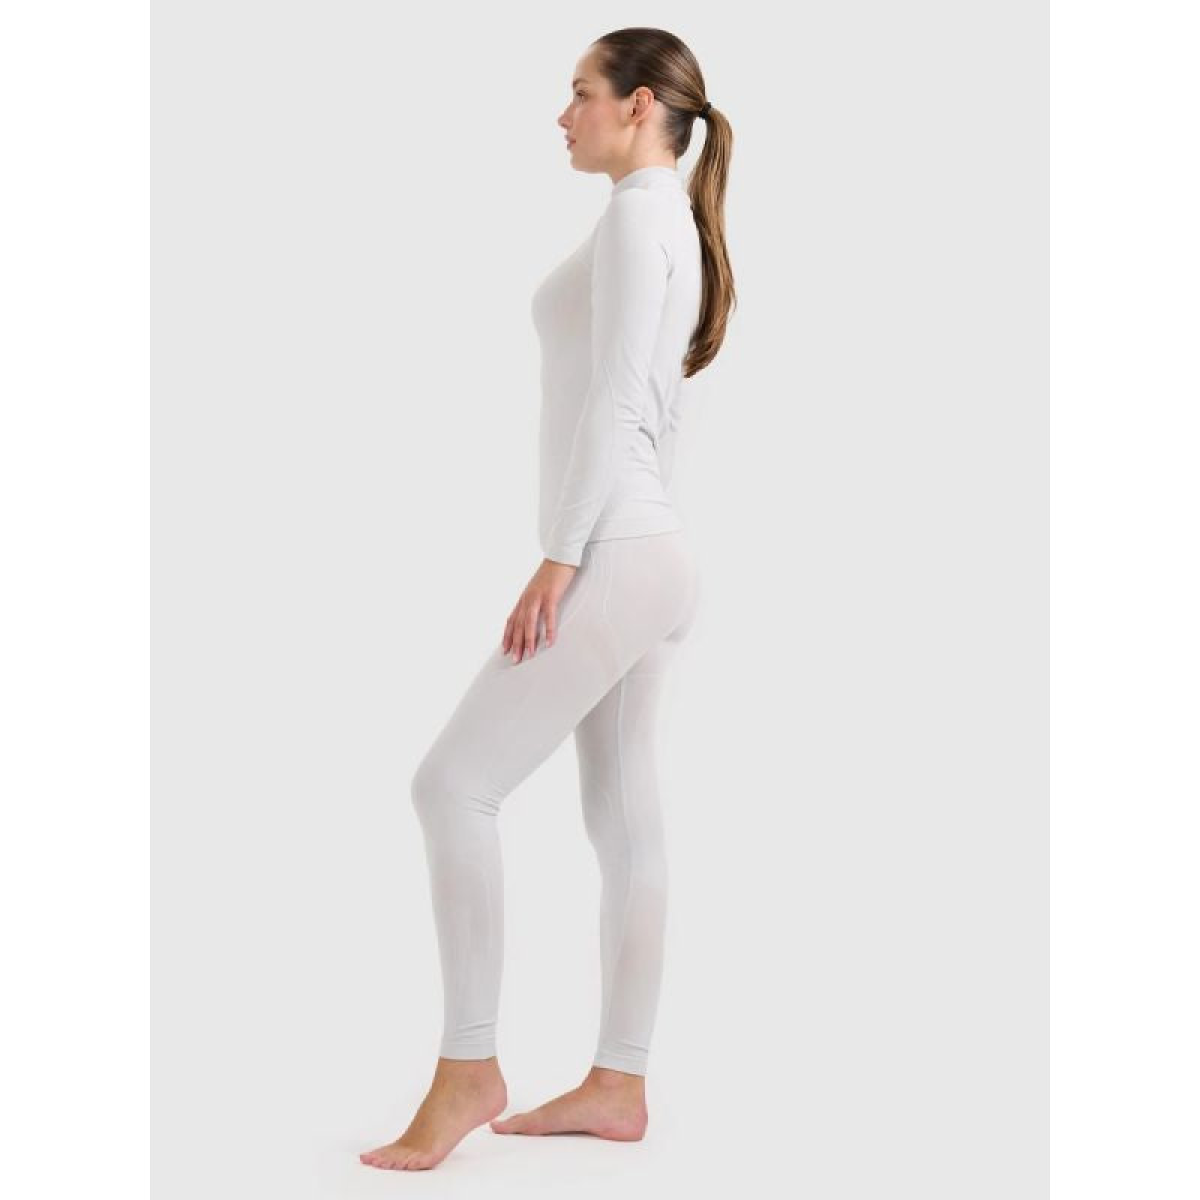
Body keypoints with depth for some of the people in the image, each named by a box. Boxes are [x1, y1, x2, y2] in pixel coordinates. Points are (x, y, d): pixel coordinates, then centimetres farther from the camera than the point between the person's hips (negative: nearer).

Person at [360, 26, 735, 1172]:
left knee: (454, 784, -10)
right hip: (641, 558, 10)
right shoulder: (673, 223, 20)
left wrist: (561, 557, -20)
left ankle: (468, 1066, -4)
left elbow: (616, 397, -18)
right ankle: (616, 1084, 13)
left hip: (616, 558, -10)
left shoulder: (640, 214, -9)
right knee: (622, 823, 8)